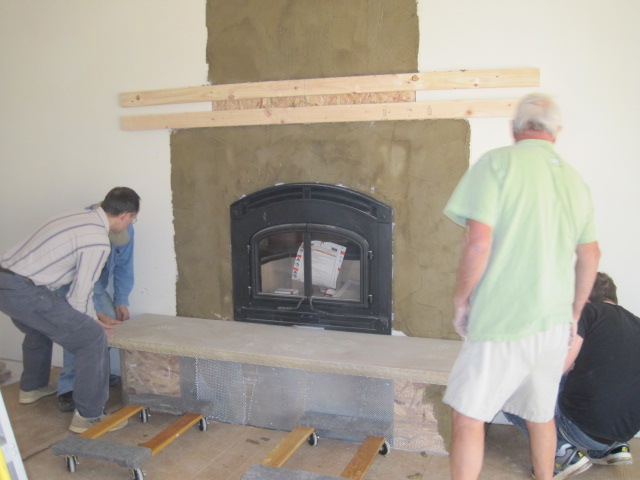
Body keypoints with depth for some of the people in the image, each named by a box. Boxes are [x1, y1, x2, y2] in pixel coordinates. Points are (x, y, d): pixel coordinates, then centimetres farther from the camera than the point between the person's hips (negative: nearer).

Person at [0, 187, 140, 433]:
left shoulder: (79, 216, 13)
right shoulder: (99, 241, -14)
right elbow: (79, 296, -10)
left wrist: (90, 318, 28)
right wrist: (92, 323, 10)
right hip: (25, 291, -10)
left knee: (39, 328, 36)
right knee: (93, 339, -3)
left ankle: (32, 387, 56)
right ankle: (89, 416, 3)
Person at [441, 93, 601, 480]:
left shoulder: (498, 162, -10)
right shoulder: (574, 179, 9)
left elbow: (479, 243, -19)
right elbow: (590, 254, 16)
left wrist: (461, 300, -6)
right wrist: (574, 312, 26)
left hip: (502, 321, -7)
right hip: (555, 323, 7)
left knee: (468, 417, 4)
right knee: (541, 415, 23)